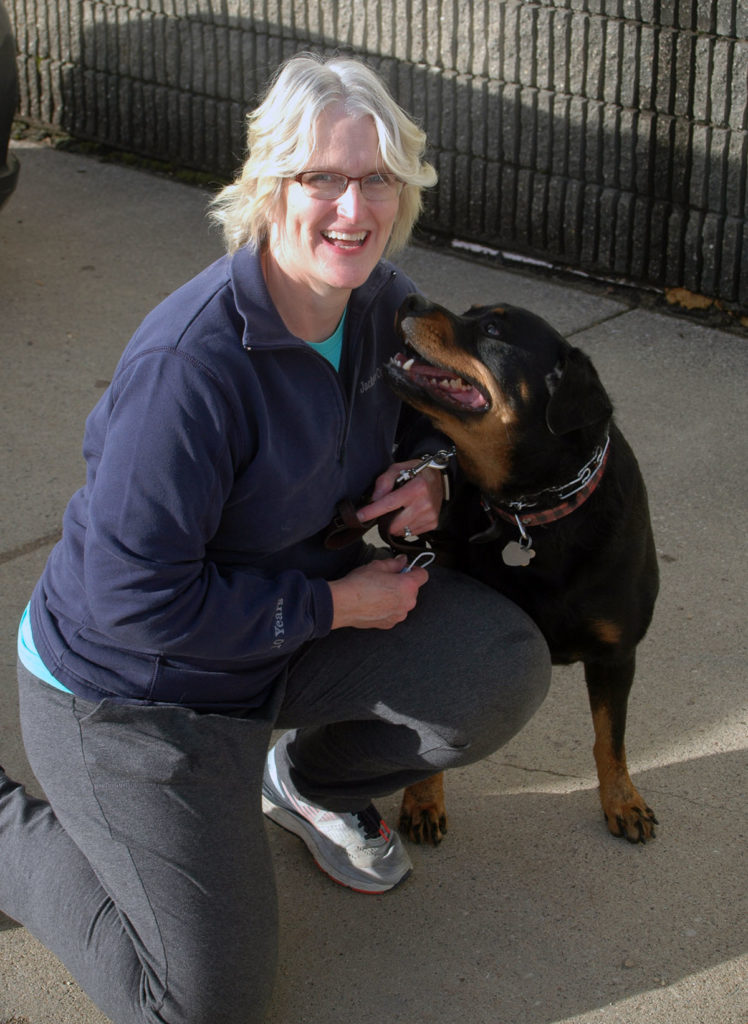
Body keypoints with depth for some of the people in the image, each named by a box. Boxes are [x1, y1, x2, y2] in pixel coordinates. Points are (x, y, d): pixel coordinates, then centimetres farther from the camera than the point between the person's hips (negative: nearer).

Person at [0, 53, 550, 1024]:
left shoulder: (379, 298, -8)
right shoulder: (190, 361, -33)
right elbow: (134, 598, -30)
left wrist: (429, 471, -9)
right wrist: (337, 605, -22)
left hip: (290, 633, 7)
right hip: (133, 688, -7)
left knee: (506, 667, -13)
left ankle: (313, 780, 15)